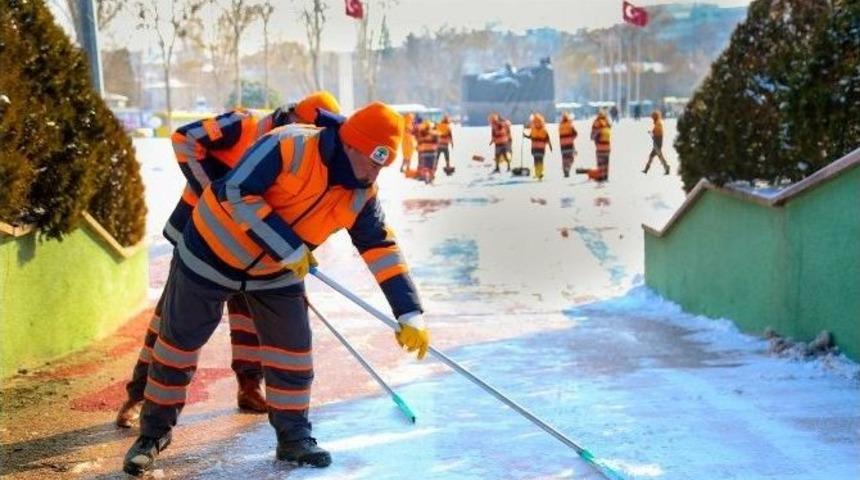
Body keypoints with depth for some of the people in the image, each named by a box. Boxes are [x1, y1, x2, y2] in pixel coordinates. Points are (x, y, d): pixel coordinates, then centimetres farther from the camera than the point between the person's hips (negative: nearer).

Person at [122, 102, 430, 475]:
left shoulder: (360, 196, -9)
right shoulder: (291, 146, -29)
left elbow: (382, 248, -7)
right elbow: (236, 192, -32)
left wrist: (410, 315, -13)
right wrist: (289, 249, -30)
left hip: (276, 275, 5)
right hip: (214, 251, -5)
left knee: (293, 352, 2)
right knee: (179, 343, 5)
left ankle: (294, 438, 19)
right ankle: (154, 431, 22)